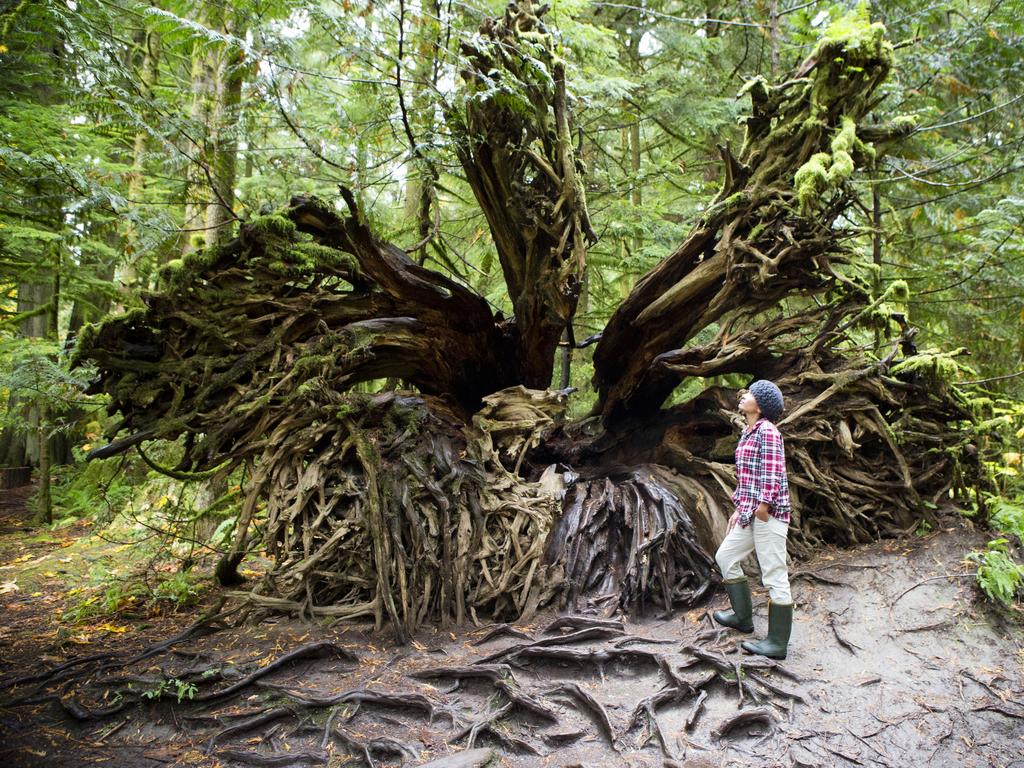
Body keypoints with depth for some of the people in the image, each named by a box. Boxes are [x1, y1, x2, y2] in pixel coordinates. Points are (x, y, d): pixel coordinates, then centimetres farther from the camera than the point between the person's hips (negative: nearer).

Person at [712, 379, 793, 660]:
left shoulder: (767, 431, -11)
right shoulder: (748, 433, 17)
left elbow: (773, 470, -19)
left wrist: (764, 504, -24)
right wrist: (739, 508, 21)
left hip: (769, 513, -10)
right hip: (750, 513, 10)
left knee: (774, 576, -4)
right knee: (725, 556, 18)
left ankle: (778, 642, 3)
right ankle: (743, 616, 30)